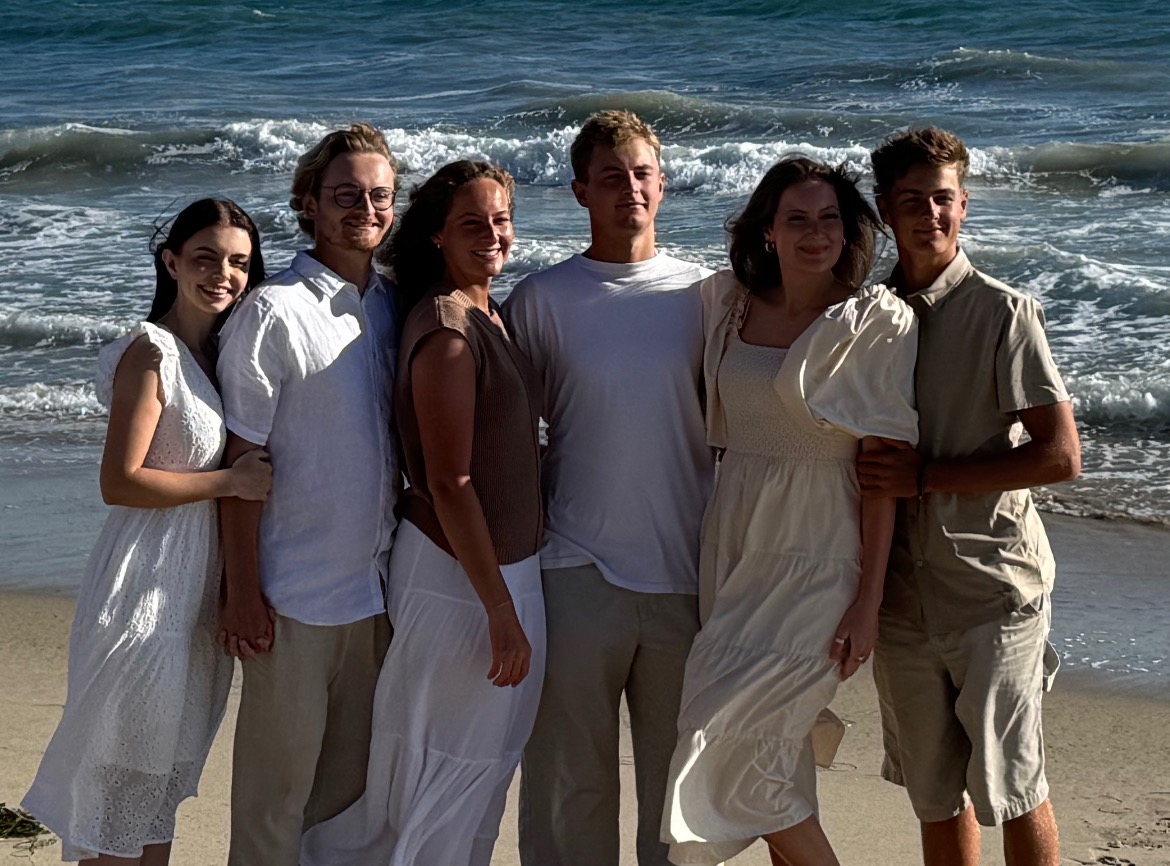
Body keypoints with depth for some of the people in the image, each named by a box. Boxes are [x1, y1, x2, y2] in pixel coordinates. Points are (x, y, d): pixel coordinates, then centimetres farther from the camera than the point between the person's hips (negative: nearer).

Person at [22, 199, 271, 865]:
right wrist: (231, 481, -19)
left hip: (201, 581, 8)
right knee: (125, 770, -1)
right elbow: (120, 482, -20)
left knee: (168, 768, 16)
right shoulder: (151, 353, -14)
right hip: (149, 583, -8)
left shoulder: (219, 352, 11)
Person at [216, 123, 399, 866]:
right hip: (294, 598, -6)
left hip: (375, 588, 6)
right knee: (278, 788, 1)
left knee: (351, 784, 13)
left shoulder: (393, 306, 9)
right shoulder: (274, 314, -10)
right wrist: (242, 593, -13)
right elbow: (242, 461, -10)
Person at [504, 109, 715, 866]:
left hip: (686, 570, 1)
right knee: (570, 776, 4)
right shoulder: (541, 299, 1)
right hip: (579, 569, -1)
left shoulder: (702, 293, 6)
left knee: (680, 774, 10)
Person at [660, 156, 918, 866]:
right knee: (775, 758, 10)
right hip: (733, 541, 5)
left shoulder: (877, 321, -8)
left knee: (725, 748, -11)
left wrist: (869, 601, -14)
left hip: (818, 555, -5)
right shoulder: (728, 303, 6)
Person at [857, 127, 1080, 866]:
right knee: (936, 797, 12)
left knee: (1013, 790, -1)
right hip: (904, 594, 5)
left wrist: (927, 478, -15)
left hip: (994, 590, -5)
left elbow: (1061, 457, -14)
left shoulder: (1004, 313, -7)